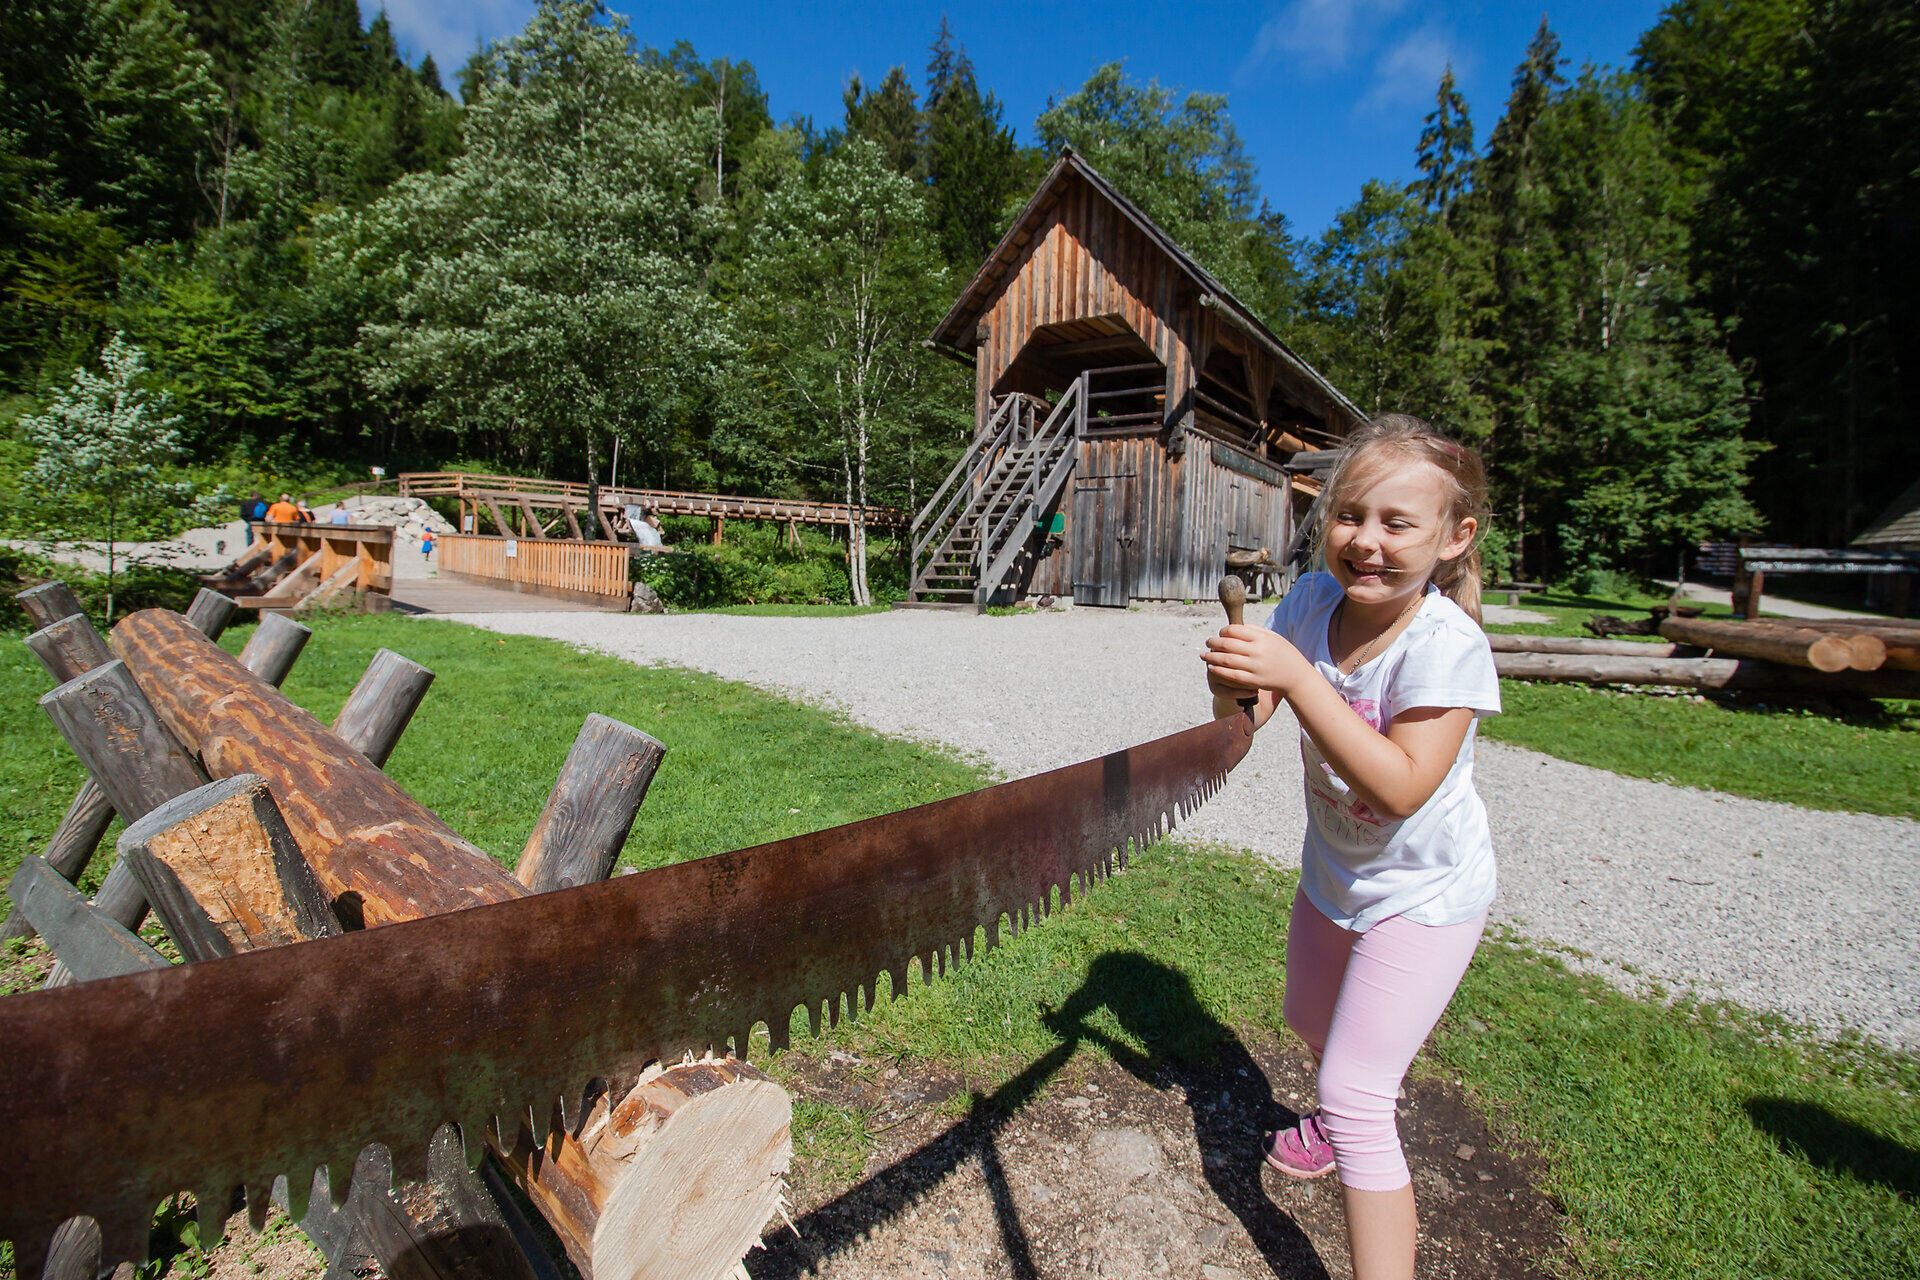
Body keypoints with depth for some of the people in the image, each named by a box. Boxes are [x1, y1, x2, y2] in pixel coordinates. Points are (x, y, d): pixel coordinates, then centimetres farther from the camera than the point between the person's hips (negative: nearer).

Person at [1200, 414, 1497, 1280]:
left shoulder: (1448, 645, -30)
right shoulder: (1312, 600, -15)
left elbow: (1400, 788, -38)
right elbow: (1247, 721, -12)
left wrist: (1295, 677, -43)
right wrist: (1237, 687, -35)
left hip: (1421, 894, -6)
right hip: (1333, 873, 7)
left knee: (1354, 1097, -9)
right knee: (1311, 1022, 29)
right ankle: (1344, 1119, 62)